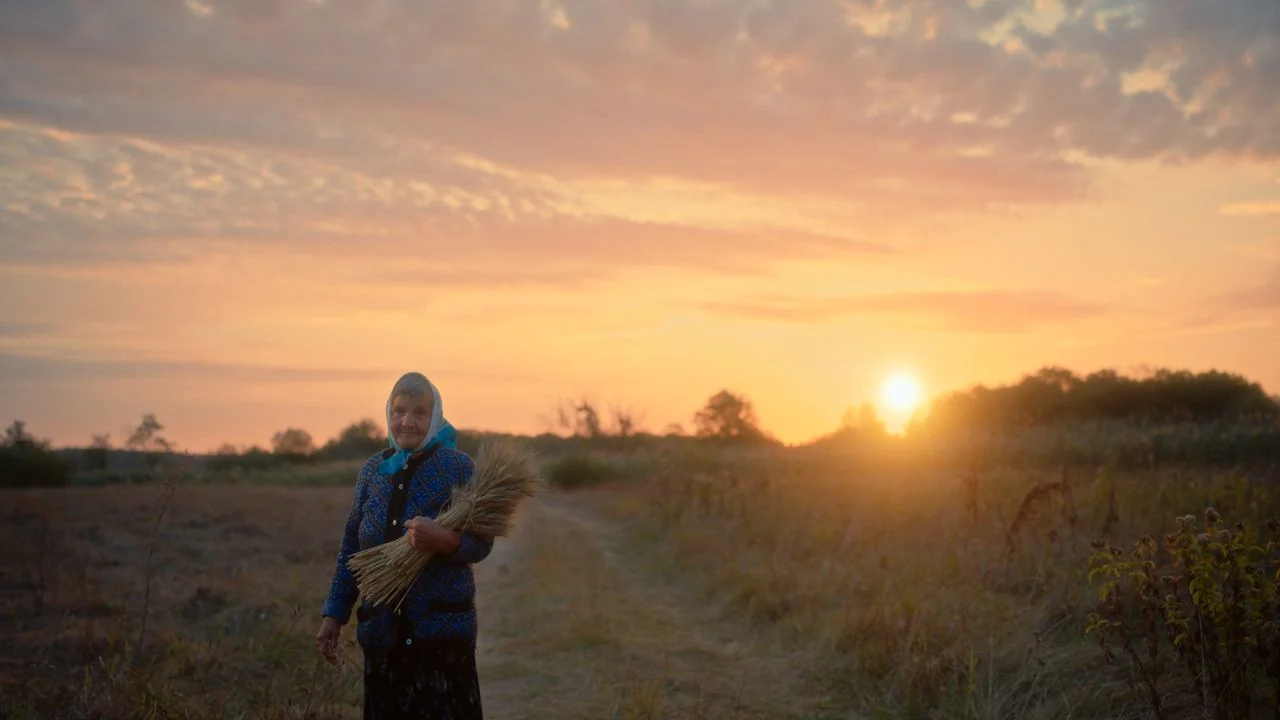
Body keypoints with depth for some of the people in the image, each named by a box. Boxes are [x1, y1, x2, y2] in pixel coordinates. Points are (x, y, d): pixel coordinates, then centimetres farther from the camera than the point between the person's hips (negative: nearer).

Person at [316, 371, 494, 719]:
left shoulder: (458, 466, -5)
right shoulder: (372, 470, 8)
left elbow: (481, 543, -7)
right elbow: (351, 547, 13)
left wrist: (444, 539, -27)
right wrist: (334, 614, 9)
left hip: (443, 629, -4)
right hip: (382, 630, 4)